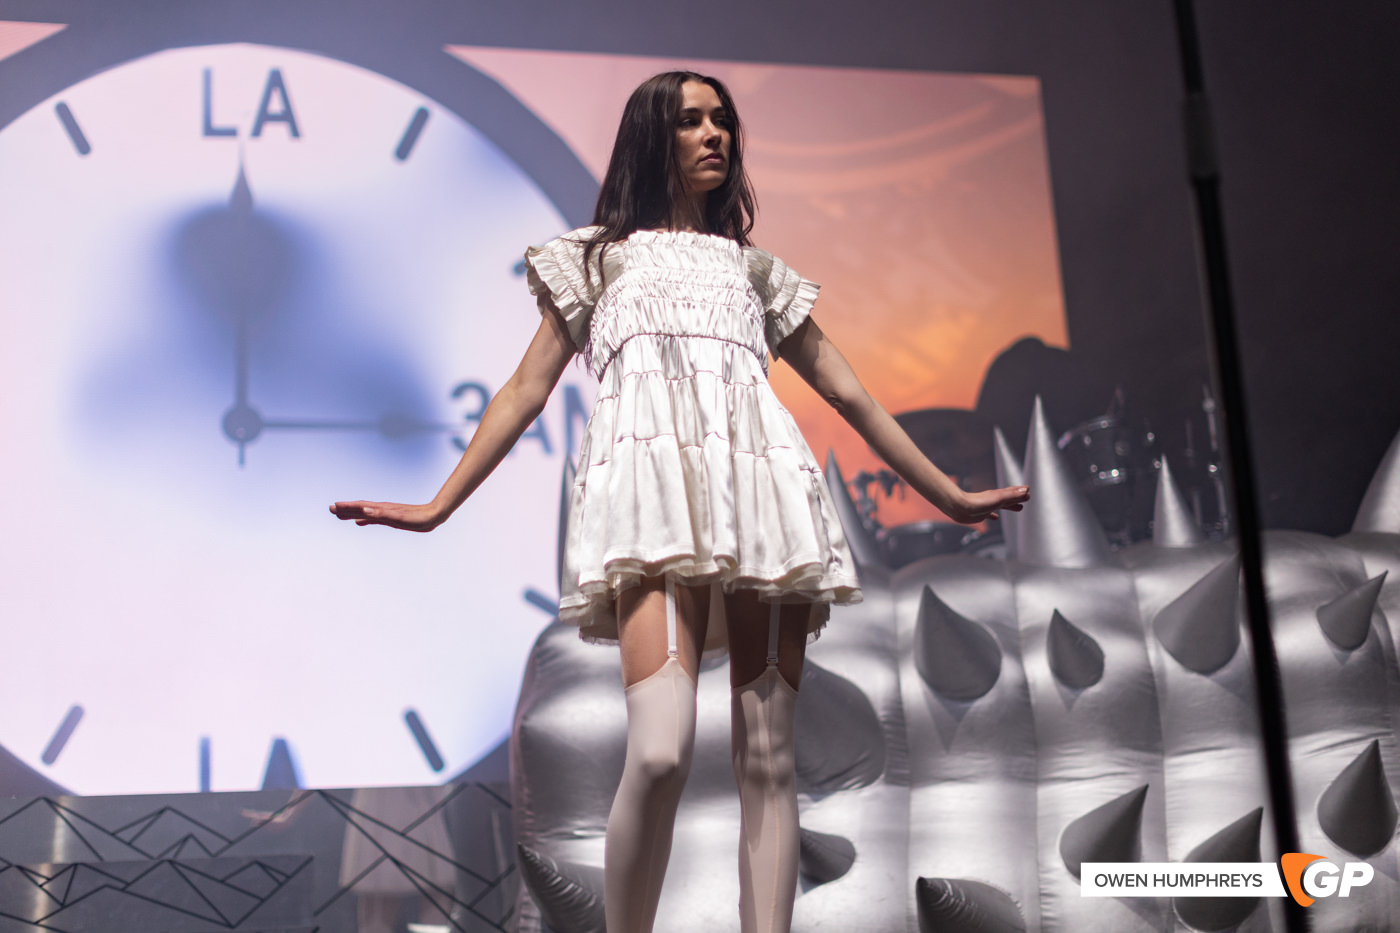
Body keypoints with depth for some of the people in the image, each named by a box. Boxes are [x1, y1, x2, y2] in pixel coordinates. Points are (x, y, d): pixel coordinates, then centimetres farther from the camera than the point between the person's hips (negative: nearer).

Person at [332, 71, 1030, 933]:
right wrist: (436, 508, 13)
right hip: (653, 479, -3)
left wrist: (948, 495, 27)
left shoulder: (756, 269, 29)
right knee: (662, 747, -23)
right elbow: (527, 392, 20)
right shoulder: (600, 255, 24)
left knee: (768, 755, -6)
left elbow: (848, 393, 29)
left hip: (763, 483, 3)